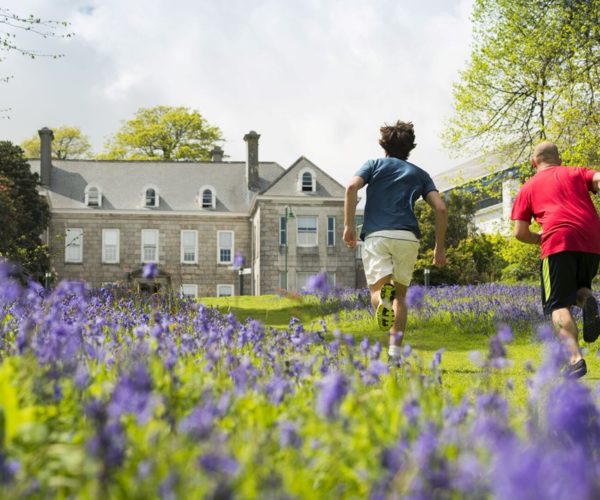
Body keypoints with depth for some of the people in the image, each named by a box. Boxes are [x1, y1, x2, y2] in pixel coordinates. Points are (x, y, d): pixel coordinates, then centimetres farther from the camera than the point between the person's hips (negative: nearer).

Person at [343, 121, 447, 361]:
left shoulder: (374, 164, 19)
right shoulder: (419, 174, 22)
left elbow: (352, 187, -3)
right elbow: (441, 209, 9)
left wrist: (348, 225, -2)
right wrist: (440, 247, 15)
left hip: (376, 235, -1)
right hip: (407, 236, 1)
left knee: (377, 291, -3)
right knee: (400, 295, 16)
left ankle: (383, 296, -41)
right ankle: (395, 349, 4)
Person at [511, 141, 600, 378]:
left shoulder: (528, 187, 21)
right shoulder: (576, 172, 25)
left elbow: (520, 233, 13)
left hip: (558, 241, -3)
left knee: (558, 304, -1)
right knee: (578, 288, 26)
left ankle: (575, 358, -22)